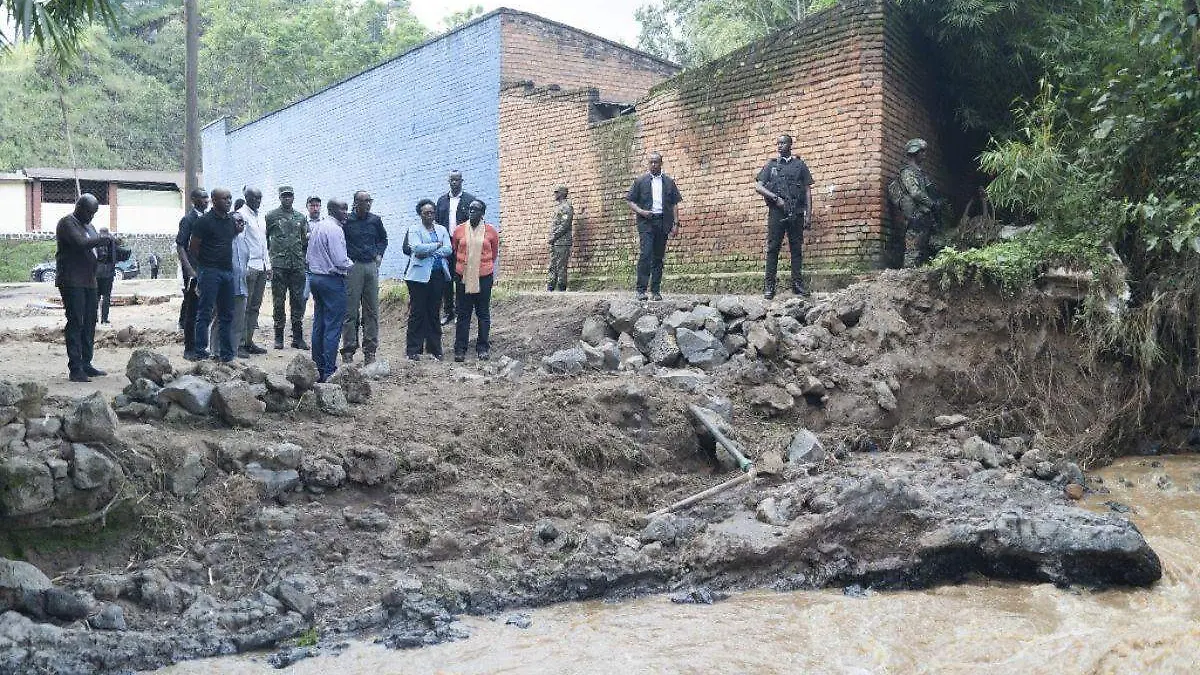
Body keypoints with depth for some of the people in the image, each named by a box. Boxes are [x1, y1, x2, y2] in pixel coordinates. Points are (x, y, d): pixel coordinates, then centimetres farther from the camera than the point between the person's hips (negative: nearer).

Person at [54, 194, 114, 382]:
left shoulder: (88, 226, 20)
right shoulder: (67, 223, -7)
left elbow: (92, 249, 23)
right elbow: (80, 243, -23)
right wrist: (103, 239, -14)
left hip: (89, 281, 9)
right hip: (72, 282, -9)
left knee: (89, 323, 9)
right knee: (76, 323, -9)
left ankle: (86, 364, 16)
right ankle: (75, 369, -9)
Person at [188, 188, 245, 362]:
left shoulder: (232, 220, 12)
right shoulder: (205, 221, -8)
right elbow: (193, 248, -5)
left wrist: (238, 231, 9)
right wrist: (205, 263, 4)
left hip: (227, 271, 7)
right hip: (209, 272, -7)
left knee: (227, 314, 9)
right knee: (205, 313, -5)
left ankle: (226, 352, 14)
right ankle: (200, 351, -2)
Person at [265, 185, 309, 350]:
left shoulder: (301, 217, 13)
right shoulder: (271, 216, 4)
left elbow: (306, 241, 17)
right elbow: (264, 238, 3)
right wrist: (268, 257, -3)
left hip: (298, 265, 3)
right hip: (279, 265, -3)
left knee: (298, 301, 4)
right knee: (279, 302, 1)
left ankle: (298, 337, 9)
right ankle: (279, 337, 8)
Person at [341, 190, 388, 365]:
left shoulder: (375, 220, 10)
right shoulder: (346, 221, -4)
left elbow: (383, 239, 25)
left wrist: (379, 254, 12)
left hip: (371, 267, 4)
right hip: (353, 267, -4)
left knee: (372, 311, 6)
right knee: (350, 311, -3)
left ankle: (370, 350, 12)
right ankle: (348, 350, 2)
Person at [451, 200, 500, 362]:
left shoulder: (491, 231, -1)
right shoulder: (459, 230, 1)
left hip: (484, 276, 0)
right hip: (463, 276, 0)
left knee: (483, 313, 7)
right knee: (463, 313, 4)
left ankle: (482, 348, 15)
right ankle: (460, 349, 8)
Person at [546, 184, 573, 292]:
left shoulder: (566, 207, -7)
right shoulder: (557, 207, 22)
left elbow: (564, 225, -17)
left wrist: (554, 236, -16)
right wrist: (551, 238, 14)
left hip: (562, 242, -10)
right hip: (554, 242, 10)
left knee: (561, 266, -9)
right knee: (553, 266, 7)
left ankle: (561, 288, -7)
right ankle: (550, 288, 8)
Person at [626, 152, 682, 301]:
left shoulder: (669, 182, 13)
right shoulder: (641, 181, 7)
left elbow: (674, 203, 13)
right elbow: (630, 200, 7)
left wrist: (674, 223, 4)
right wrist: (641, 211, -10)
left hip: (663, 222, 3)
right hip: (646, 222, -2)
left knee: (659, 257, 5)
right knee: (645, 254, -14)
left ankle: (656, 290, 9)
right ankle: (641, 290, -14)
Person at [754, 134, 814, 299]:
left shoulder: (800, 165, 14)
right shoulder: (771, 165, 14)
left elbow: (807, 191, 10)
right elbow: (758, 186, 5)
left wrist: (808, 214, 0)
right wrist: (776, 198, -9)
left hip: (796, 213, 0)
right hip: (776, 211, 0)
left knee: (797, 248, 1)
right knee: (773, 248, -4)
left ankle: (797, 285, 4)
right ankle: (769, 286, -5)